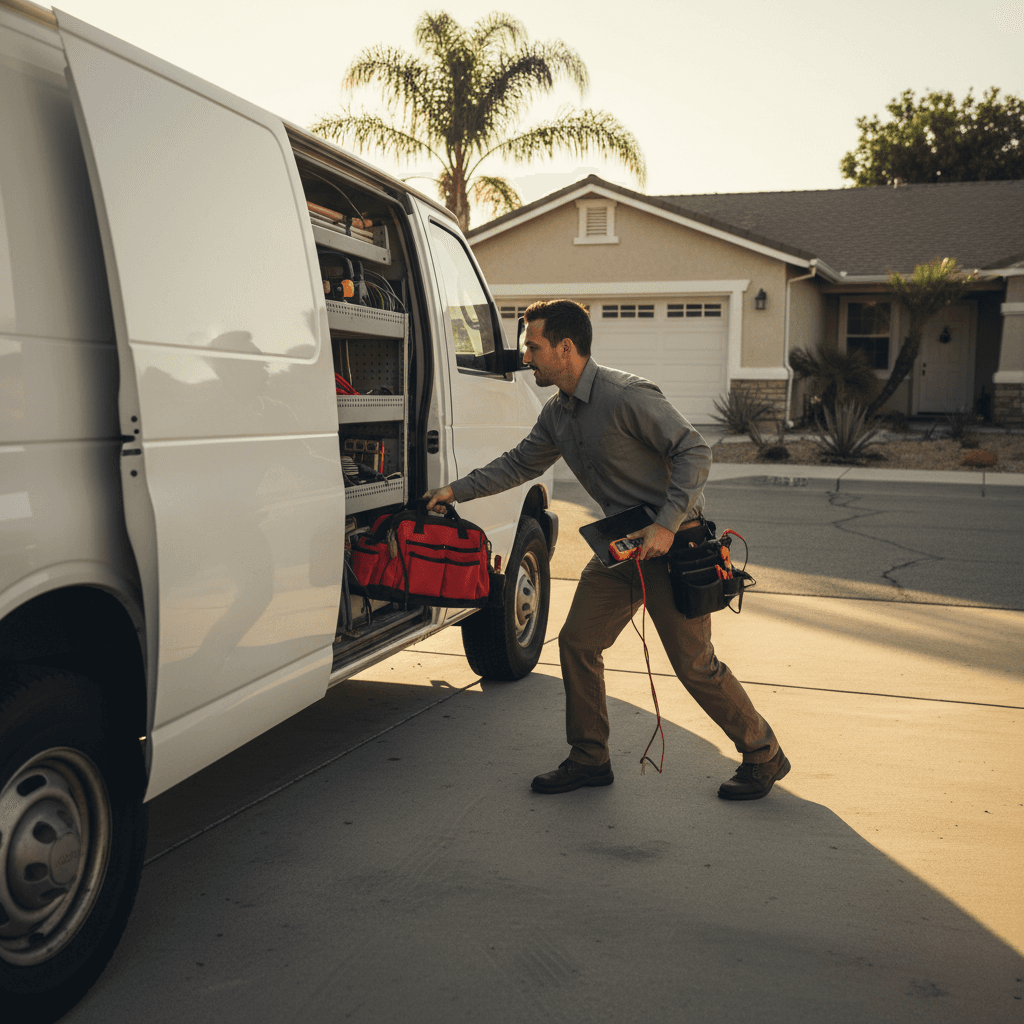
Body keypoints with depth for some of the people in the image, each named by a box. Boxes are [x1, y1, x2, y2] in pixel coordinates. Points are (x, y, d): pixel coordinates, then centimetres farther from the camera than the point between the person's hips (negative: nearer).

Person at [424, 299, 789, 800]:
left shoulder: (627, 396, -21)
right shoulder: (558, 413, 6)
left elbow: (694, 450, -21)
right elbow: (519, 463, 19)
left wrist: (667, 525, -27)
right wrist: (457, 490, 13)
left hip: (671, 542, -8)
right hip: (620, 544, 8)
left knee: (694, 664, -4)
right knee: (577, 642, 5)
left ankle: (763, 756, 16)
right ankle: (590, 758, 20)